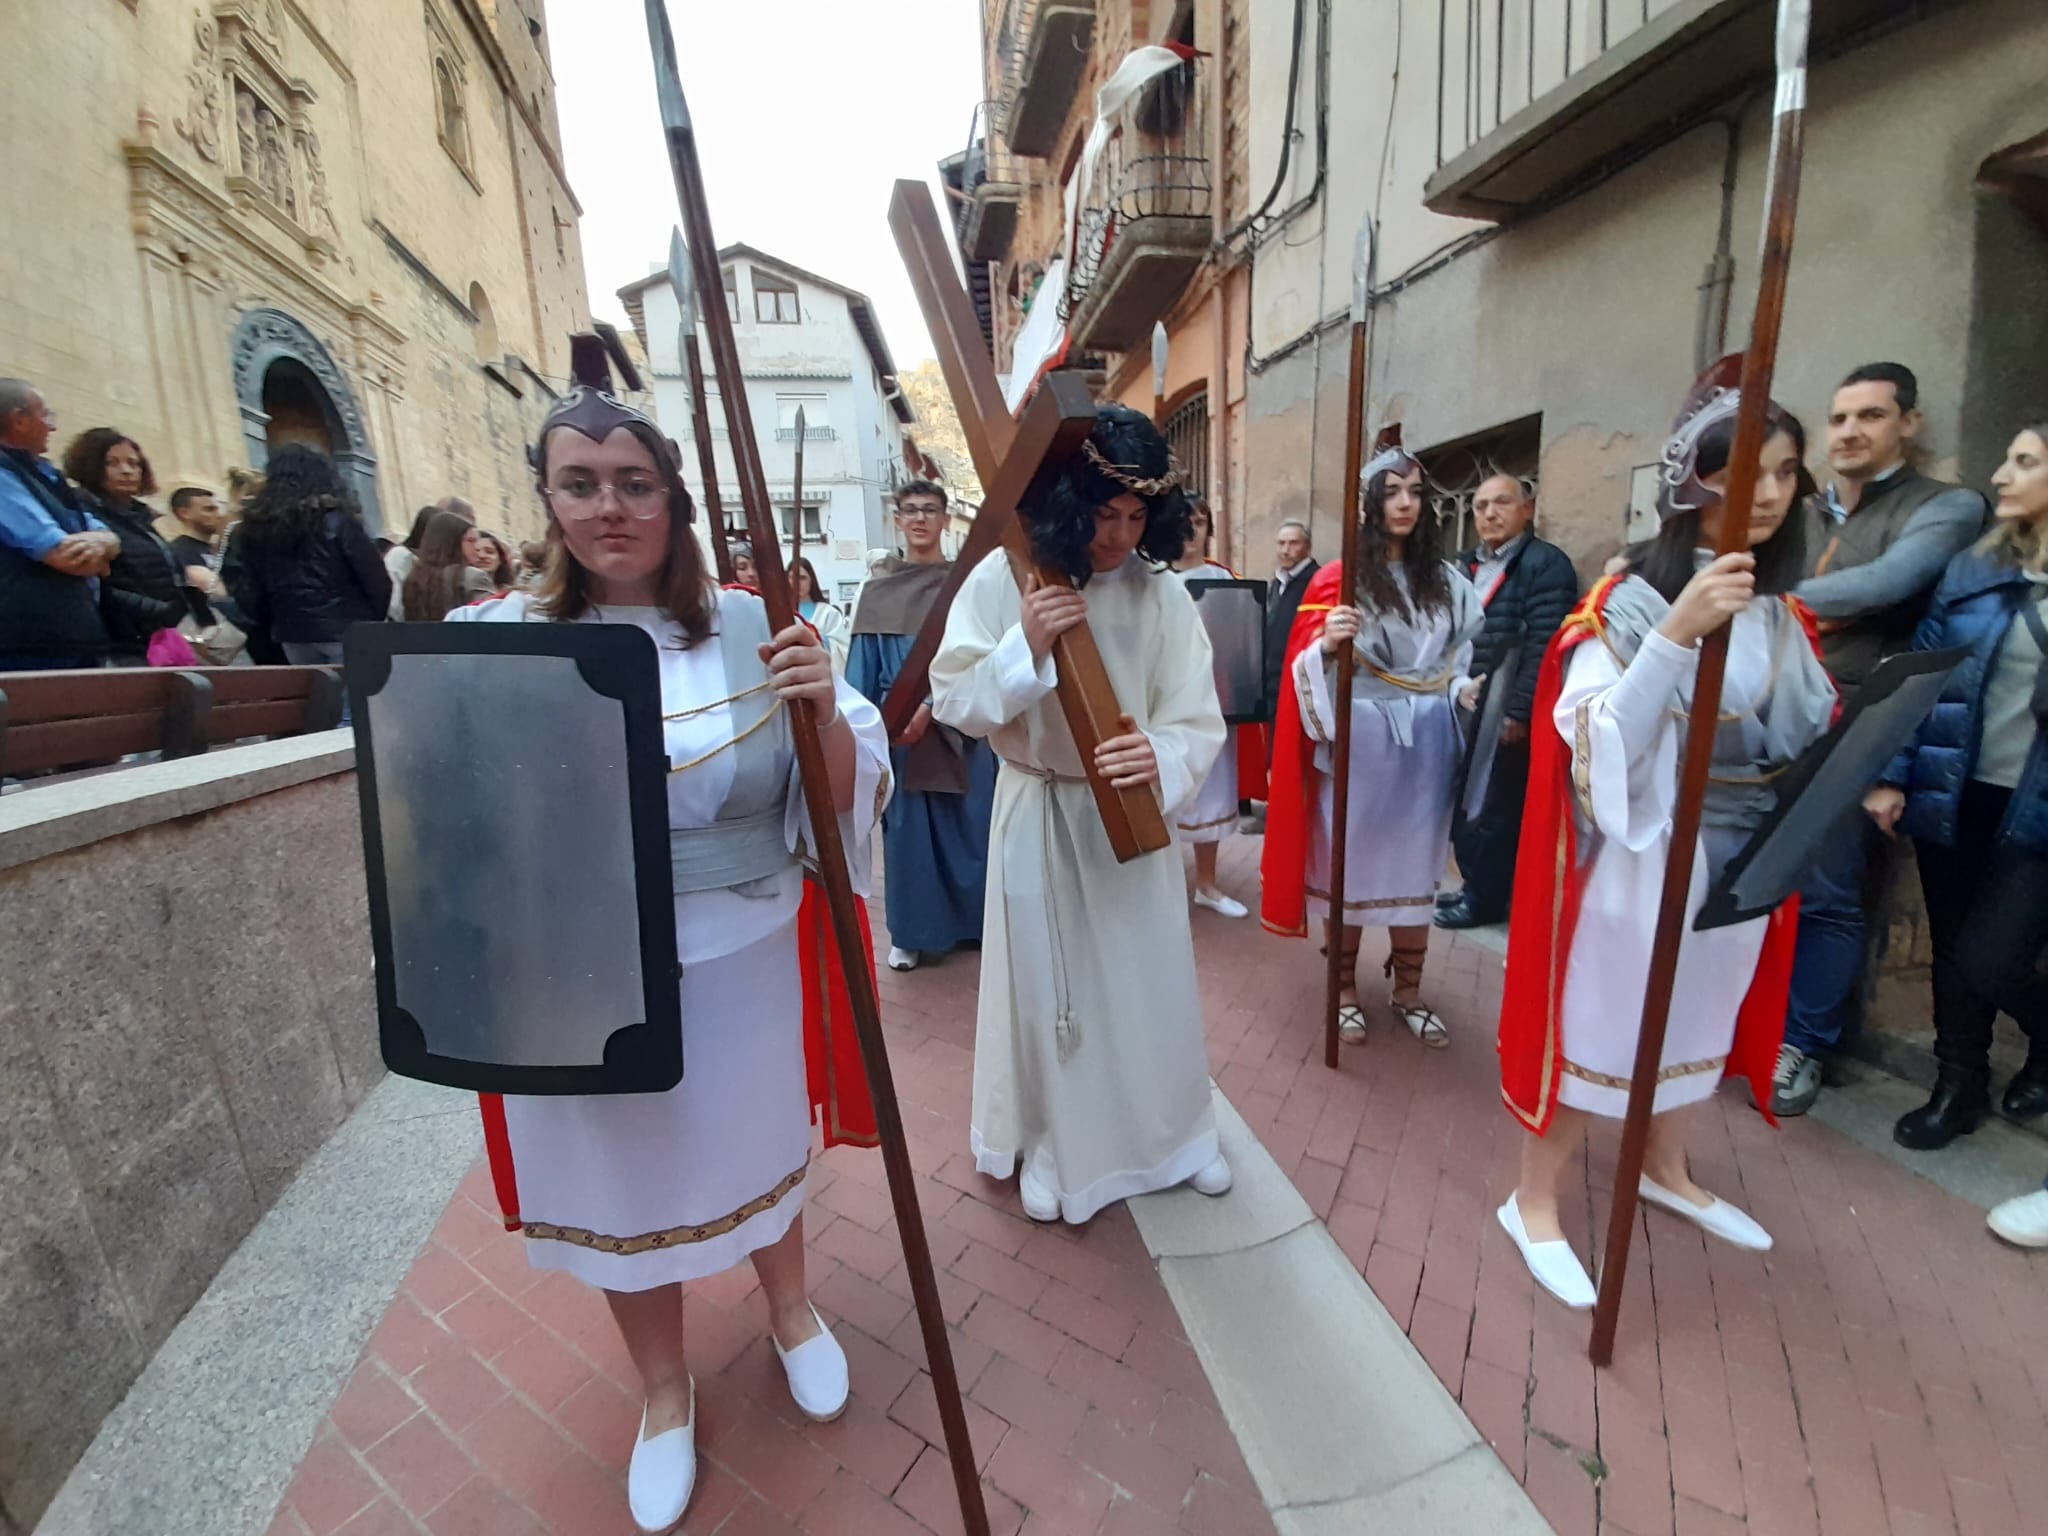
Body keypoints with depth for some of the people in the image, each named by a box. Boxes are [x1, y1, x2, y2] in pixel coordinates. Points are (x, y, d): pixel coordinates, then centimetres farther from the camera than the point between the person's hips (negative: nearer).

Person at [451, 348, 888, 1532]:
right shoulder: (489, 640, -6)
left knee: (759, 1146, 22)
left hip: (743, 962, 0)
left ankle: (792, 1310, 55)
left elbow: (841, 797, -9)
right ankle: (666, 1391, 51)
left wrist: (825, 714, -28)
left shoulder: (753, 628, -8)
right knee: (621, 1179, 20)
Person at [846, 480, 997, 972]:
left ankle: (978, 923, 23)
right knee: (906, 828, 6)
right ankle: (910, 933, 21)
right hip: (896, 727, 1)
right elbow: (863, 665, 6)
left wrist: (931, 707, -20)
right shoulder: (877, 587, 7)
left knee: (968, 825, 6)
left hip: (958, 728, -1)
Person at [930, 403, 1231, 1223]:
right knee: (1049, 984, 13)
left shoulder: (1161, 589, -9)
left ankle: (1176, 1132, 42)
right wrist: (1024, 648, -28)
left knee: (1152, 980, 15)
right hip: (1039, 815, -1)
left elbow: (1199, 719, -11)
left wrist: (1162, 757, -33)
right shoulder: (1001, 579, -11)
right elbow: (954, 700, -12)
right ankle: (1050, 1146, 38)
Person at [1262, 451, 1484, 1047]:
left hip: (1426, 746, 4)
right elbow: (1308, 673, -8)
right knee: (1349, 864, 5)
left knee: (1415, 865, 12)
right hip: (1358, 745, -4)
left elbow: (1460, 657, 18)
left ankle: (1408, 991, 28)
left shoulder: (1445, 579, 8)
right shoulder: (1338, 580, -4)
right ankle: (1345, 990, 22)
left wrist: (1463, 691, 0)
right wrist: (1327, 645, -28)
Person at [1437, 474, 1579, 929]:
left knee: (1494, 808, 2)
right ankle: (1476, 886, 28)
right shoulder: (1467, 565, 15)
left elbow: (1543, 646, -16)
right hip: (1463, 708, 7)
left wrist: (1518, 711, -20)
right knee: (1463, 803, 13)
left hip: (1506, 714, -7)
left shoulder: (1546, 563, -8)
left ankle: (1485, 899, 16)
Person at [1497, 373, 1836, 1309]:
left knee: (1696, 1022, 21)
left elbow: (1813, 736, 10)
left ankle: (1666, 1173, 44)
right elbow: (1601, 746, -25)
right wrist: (1677, 633, -33)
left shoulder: (1782, 612, 6)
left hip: (1743, 854, 7)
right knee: (1598, 1027, 2)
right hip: (1645, 852, -7)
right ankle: (1533, 1204, 20)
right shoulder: (1633, 597, -15)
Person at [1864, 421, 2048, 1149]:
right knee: (1953, 953, 13)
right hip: (1953, 794, 3)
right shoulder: (1973, 569, 2)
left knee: (1988, 963, -4)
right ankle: (1960, 1087, 31)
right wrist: (1892, 775, -4)